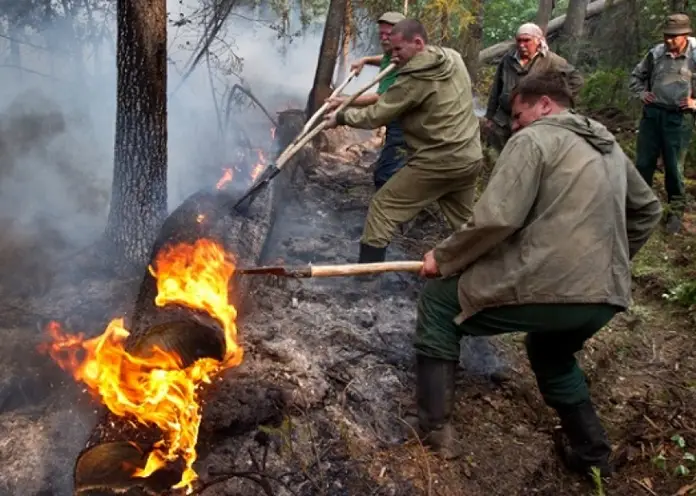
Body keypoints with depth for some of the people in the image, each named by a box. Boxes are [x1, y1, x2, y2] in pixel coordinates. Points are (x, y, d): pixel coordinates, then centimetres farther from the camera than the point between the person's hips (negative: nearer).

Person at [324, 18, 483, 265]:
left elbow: (375, 116, -11)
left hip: (437, 163, -8)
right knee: (463, 220, 21)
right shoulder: (454, 57, 6)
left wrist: (340, 117, 2)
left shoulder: (415, 80, -17)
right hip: (470, 157, 8)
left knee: (383, 206, 4)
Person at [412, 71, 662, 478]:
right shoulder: (609, 146, 21)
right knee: (551, 352, 37)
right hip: (607, 297, 8)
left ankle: (435, 426, 11)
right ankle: (593, 454, 37)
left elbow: (496, 218, -16)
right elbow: (647, 210, 32)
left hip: (546, 288, -8)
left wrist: (443, 258, -2)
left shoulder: (534, 139, -4)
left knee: (439, 300, 11)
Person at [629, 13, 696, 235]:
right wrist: (641, 93, 5)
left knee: (674, 167, 5)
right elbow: (637, 75, 18)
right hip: (652, 114, 3)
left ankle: (676, 211, 18)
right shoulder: (656, 53, 1)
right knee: (643, 163, 10)